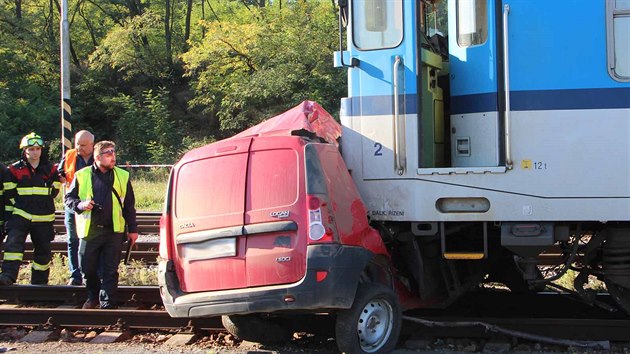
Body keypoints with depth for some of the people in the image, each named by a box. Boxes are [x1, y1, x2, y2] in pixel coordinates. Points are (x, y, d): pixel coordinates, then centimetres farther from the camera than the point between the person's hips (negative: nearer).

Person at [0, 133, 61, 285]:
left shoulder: (50, 170, 7)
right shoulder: (14, 170, 3)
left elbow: (54, 191, 15)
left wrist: (41, 203, 9)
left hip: (43, 218, 2)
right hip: (20, 216, -2)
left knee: (43, 250, 8)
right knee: (13, 243, -21)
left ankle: (40, 281, 20)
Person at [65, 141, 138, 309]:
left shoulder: (122, 176, 7)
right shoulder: (82, 176, 3)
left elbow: (129, 205, 11)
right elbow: (69, 198, 10)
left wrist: (133, 229, 9)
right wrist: (80, 205, -11)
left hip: (114, 232, 0)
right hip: (89, 231, 0)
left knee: (110, 270, 1)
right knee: (87, 268, 8)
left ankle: (108, 304, 8)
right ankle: (93, 297, 32)